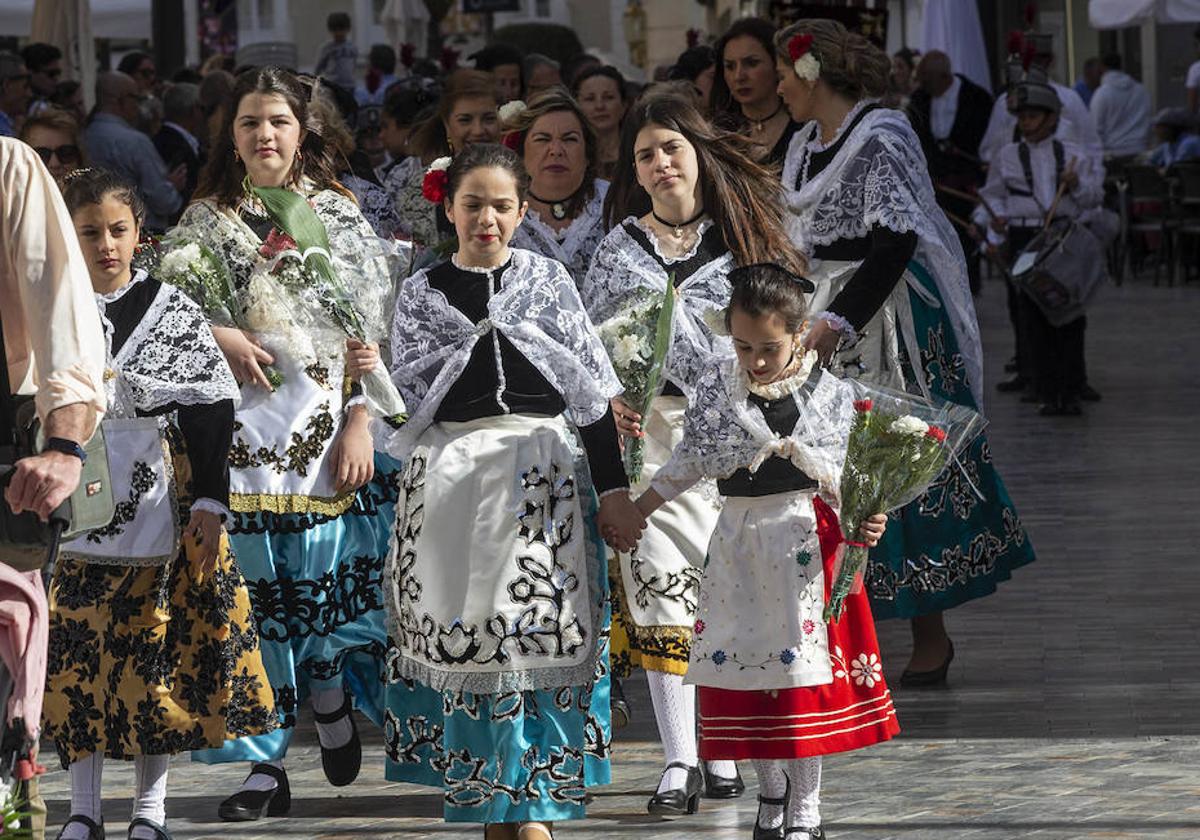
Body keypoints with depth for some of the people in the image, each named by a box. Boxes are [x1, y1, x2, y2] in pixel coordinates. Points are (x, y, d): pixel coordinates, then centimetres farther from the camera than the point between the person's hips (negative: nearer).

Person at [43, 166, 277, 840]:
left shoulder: (174, 312, 1)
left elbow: (209, 412, -1)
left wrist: (209, 502, -7)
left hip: (157, 502, -1)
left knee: (155, 647, 2)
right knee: (74, 651, 0)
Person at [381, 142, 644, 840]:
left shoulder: (549, 281, 7)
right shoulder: (424, 292, 9)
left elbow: (591, 392, 5)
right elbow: (408, 399, 8)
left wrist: (614, 489, 1)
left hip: (542, 473, -1)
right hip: (451, 479, 1)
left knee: (539, 628, -8)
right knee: (463, 630, -1)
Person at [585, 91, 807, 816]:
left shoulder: (742, 238, 10)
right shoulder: (621, 247, 11)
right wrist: (614, 401, -9)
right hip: (651, 430, 0)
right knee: (660, 586, -8)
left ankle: (723, 753, 8)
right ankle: (679, 762, -7)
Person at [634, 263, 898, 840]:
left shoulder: (829, 395, -6)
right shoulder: (716, 389, 1)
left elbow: (840, 479, -3)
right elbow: (687, 463, 11)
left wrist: (865, 523, -21)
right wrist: (633, 511, 11)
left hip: (805, 540, -3)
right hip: (739, 543, 3)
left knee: (805, 669, -3)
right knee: (744, 664, 5)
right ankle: (771, 791, 24)